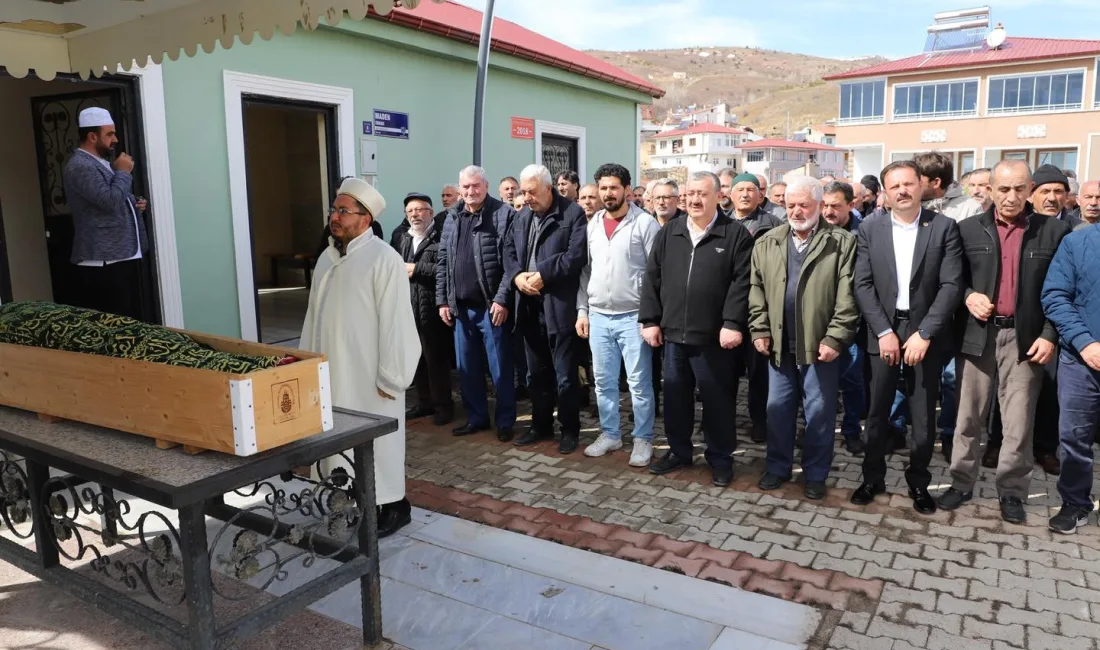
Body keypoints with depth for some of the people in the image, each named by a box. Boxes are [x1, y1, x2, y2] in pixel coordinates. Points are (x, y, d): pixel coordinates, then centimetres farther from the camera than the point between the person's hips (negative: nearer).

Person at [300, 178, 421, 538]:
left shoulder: (384, 259, -14)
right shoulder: (327, 258, 9)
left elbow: (395, 322, -17)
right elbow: (313, 316, 14)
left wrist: (390, 377, -17)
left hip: (369, 376, -7)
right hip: (332, 373, 7)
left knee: (377, 441, 5)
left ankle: (393, 505, 21)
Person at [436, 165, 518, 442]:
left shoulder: (504, 214, -7)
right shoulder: (452, 218, 12)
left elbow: (512, 261, -12)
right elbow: (443, 262, 13)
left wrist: (502, 299, -17)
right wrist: (442, 300, 8)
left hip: (492, 306, -6)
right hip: (461, 307, 6)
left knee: (500, 368, 3)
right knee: (466, 368, 13)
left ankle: (505, 421, 17)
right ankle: (476, 418, 28)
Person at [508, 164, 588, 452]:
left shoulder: (573, 213, -6)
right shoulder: (522, 216, 15)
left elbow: (576, 255, -16)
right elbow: (509, 250, 13)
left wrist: (542, 275, -18)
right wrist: (517, 275, -6)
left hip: (560, 305, -6)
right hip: (529, 305, 7)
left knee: (565, 375, 1)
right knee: (536, 372, 16)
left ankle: (570, 430, 15)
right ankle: (541, 425, 29)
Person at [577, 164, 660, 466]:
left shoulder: (645, 223, -7)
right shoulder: (592, 225, 10)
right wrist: (582, 310, 9)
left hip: (633, 316, -5)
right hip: (598, 317, 5)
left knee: (639, 383, 2)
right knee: (603, 382, 12)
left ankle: (643, 439, 16)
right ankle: (610, 434, 27)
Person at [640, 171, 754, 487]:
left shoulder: (736, 234, -3)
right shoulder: (669, 232, 9)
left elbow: (742, 282, -9)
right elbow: (652, 278, 8)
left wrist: (733, 323, -16)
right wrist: (650, 319, 2)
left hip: (714, 336, -4)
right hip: (673, 332, 4)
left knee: (716, 399, 8)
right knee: (675, 396, 14)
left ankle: (720, 458, 23)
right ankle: (678, 451, 31)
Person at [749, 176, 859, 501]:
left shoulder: (842, 243, -5)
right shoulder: (767, 243, 6)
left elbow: (847, 296, -10)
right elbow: (757, 289, 7)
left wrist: (835, 338, -15)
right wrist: (760, 330, 1)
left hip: (821, 343, -3)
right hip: (779, 343, 3)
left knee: (819, 411, 7)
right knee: (777, 408, 12)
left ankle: (815, 474, 23)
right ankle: (778, 467, 28)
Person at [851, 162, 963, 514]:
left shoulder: (944, 227, -2)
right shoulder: (869, 229, 2)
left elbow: (951, 285, -7)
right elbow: (862, 285, -2)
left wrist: (924, 333, -14)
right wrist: (883, 331, -11)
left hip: (926, 332, -1)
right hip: (884, 331, 1)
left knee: (924, 415, 7)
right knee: (877, 411, 9)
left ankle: (919, 483, 25)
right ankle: (873, 477, 25)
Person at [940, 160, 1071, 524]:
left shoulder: (1053, 231, 2)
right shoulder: (969, 229, 3)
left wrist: (1049, 335, -5)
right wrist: (968, 295, -11)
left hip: (1025, 337, 0)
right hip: (978, 334, 1)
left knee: (1019, 422, 5)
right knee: (969, 417, 8)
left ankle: (1012, 491, 20)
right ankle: (961, 483, 21)